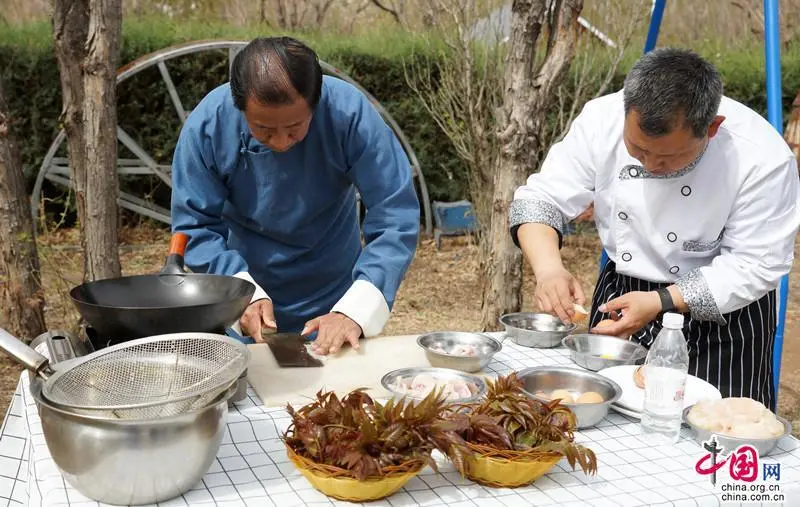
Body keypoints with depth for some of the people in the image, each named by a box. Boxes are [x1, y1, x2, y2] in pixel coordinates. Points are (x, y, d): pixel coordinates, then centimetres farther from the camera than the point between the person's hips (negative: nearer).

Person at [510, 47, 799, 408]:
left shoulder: (764, 158, -26)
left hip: (721, 314, -3)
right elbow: (540, 200, -13)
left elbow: (756, 264, -20)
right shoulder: (602, 119, -18)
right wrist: (548, 268, -32)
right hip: (619, 295, 3)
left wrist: (660, 303, -29)